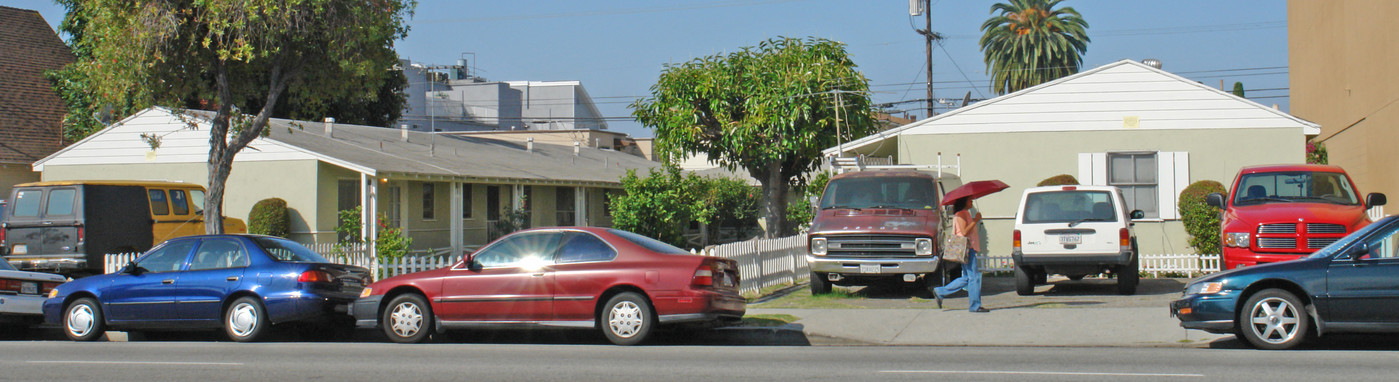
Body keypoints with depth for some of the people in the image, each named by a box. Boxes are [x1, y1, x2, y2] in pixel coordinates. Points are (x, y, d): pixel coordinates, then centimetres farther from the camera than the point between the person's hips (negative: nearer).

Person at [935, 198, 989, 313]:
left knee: (966, 277, 12)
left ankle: (940, 292, 15)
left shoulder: (965, 213, 20)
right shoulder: (960, 214, -11)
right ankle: (975, 306, -2)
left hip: (970, 248, 11)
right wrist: (975, 220, -17)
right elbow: (964, 232, -20)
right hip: (966, 248, -11)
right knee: (973, 276, -7)